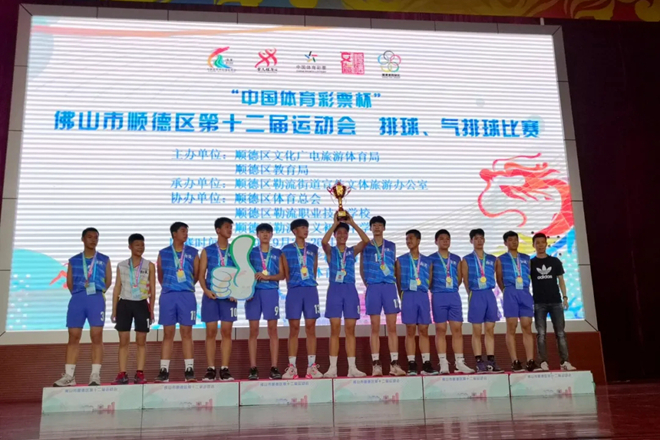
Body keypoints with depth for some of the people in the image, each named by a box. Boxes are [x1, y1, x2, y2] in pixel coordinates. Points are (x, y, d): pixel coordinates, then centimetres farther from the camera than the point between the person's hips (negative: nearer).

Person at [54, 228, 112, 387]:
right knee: (73, 337, 2)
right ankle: (69, 375, 8)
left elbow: (108, 281, 10)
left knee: (97, 336, -6)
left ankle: (95, 375, -4)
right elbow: (69, 283, 13)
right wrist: (80, 294, 6)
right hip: (77, 299, 2)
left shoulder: (104, 260, 11)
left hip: (96, 299, -2)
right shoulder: (74, 260, 14)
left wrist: (97, 291, 3)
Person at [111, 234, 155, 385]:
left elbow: (152, 290, 4)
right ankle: (122, 374, 8)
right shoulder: (121, 266, 7)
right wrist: (114, 310, 4)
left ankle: (140, 373, 8)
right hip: (124, 304, 1)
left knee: (141, 341, 2)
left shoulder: (149, 266, 3)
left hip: (141, 304, -1)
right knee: (123, 341, 3)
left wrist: (151, 310, -2)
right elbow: (117, 288, 8)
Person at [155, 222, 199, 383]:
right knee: (168, 334, 3)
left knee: (186, 333, 1)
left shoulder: (192, 253, 8)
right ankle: (164, 370, 7)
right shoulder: (163, 253, 8)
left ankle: (189, 370, 3)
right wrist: (169, 287, 12)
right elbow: (160, 277, 15)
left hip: (187, 295, 0)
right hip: (168, 296, 0)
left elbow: (197, 275, 10)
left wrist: (186, 285, 9)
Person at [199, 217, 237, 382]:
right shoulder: (207, 251, 5)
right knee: (211, 332, 1)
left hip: (229, 296, 1)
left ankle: (224, 369, 5)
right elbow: (201, 274, 2)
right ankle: (210, 369, 5)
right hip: (211, 295, -1)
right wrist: (206, 290, -15)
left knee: (226, 332, 1)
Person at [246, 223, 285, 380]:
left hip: (271, 292, 0)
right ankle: (253, 368, 5)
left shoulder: (277, 253, 9)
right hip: (254, 292, 0)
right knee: (253, 330, 0)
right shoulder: (251, 252, 10)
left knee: (273, 329, -1)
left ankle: (274, 367, 3)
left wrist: (267, 277, -14)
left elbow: (282, 274, 2)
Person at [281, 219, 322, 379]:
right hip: (294, 290, -2)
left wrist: (311, 284, 10)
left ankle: (312, 366, 6)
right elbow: (286, 273, 6)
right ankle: (292, 367, 4)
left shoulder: (313, 249, 12)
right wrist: (291, 287, 3)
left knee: (310, 328, 1)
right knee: (294, 328, -1)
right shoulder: (287, 249, 5)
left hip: (311, 290, 2)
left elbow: (314, 270, 15)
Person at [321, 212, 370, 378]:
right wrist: (335, 223, -14)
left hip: (350, 290, 2)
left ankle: (352, 367, 6)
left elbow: (366, 241, -7)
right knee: (335, 329, -2)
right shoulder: (330, 251, 6)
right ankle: (333, 367, 2)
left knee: (350, 329, 3)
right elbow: (324, 242, -18)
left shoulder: (352, 251, 10)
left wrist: (352, 223, -9)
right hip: (335, 289, -2)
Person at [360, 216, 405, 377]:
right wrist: (367, 284, 2)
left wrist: (394, 283, 5)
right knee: (375, 328, -1)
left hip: (389, 286, 1)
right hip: (373, 288, -1)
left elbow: (394, 267, 14)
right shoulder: (365, 246, 8)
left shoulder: (391, 246, 12)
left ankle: (394, 364, 3)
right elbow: (361, 269, 10)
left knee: (392, 327, 0)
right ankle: (376, 364, 2)